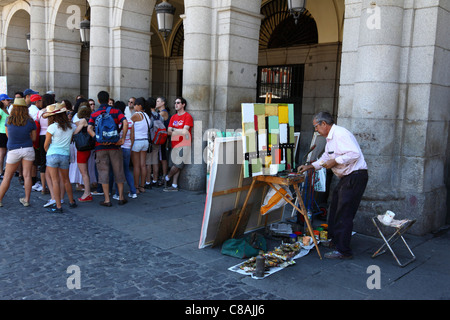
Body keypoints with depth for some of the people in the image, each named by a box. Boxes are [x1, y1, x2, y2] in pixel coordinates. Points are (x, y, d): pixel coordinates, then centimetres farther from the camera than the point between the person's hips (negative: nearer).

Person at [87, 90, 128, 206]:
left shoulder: (94, 114, 6)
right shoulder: (115, 111, 3)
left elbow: (89, 129, -10)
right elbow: (125, 123, -13)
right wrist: (123, 138, -11)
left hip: (101, 147, 0)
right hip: (115, 145, 0)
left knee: (103, 172, 5)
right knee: (118, 171, 10)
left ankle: (107, 200, 5)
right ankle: (121, 197, 14)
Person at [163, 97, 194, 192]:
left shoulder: (188, 116, -5)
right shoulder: (173, 117, 16)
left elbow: (185, 131, -15)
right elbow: (169, 132, 9)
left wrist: (173, 130, -3)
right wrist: (180, 132, -8)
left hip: (184, 145, -6)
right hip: (175, 144, 6)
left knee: (178, 164, -8)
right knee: (175, 165, 6)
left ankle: (167, 178, 15)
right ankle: (174, 186, 11)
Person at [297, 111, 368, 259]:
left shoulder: (340, 134, -18)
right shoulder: (330, 138, 16)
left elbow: (354, 153, -27)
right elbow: (326, 157, 28)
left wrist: (334, 162, -20)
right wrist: (309, 167, 21)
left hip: (355, 177, -11)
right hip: (346, 178, 11)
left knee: (344, 214, -7)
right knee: (335, 210, 20)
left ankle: (343, 251, 1)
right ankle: (334, 240, 35)